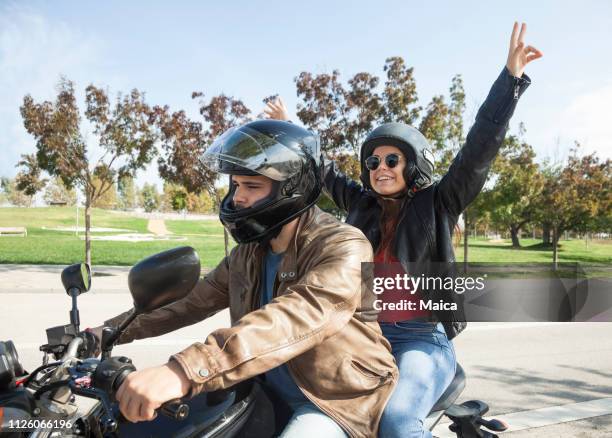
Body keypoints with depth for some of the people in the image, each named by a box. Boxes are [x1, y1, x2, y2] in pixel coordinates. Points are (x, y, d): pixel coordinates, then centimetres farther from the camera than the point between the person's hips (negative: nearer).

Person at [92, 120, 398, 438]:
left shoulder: (344, 247, -22)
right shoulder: (249, 252, 5)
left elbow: (297, 320, -39)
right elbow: (195, 301, 12)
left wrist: (185, 371, -51)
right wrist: (112, 330, 2)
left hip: (335, 401, -7)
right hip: (267, 393, 7)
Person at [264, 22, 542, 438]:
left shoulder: (438, 203, -1)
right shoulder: (362, 203, 10)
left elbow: (481, 146, -9)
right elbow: (324, 171, 24)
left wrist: (511, 77, -16)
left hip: (423, 340, -4)